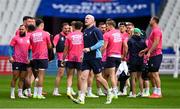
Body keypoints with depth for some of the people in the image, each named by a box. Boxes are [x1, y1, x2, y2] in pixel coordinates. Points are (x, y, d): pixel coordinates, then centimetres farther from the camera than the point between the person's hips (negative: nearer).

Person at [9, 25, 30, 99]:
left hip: (25, 61, 5)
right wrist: (10, 57, -16)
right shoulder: (15, 38, -1)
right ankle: (12, 93, 1)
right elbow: (11, 47, -4)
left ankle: (20, 93, 13)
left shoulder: (28, 39, 12)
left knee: (22, 78, 7)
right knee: (15, 77, -5)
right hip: (17, 61, -5)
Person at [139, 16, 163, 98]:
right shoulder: (153, 31, 20)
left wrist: (149, 52, -24)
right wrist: (145, 50, 22)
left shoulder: (156, 30, -12)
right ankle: (155, 91, 16)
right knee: (151, 74, 11)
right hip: (152, 55, 10)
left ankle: (158, 92, -9)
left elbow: (156, 43, -21)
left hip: (156, 55, -10)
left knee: (155, 73, -10)